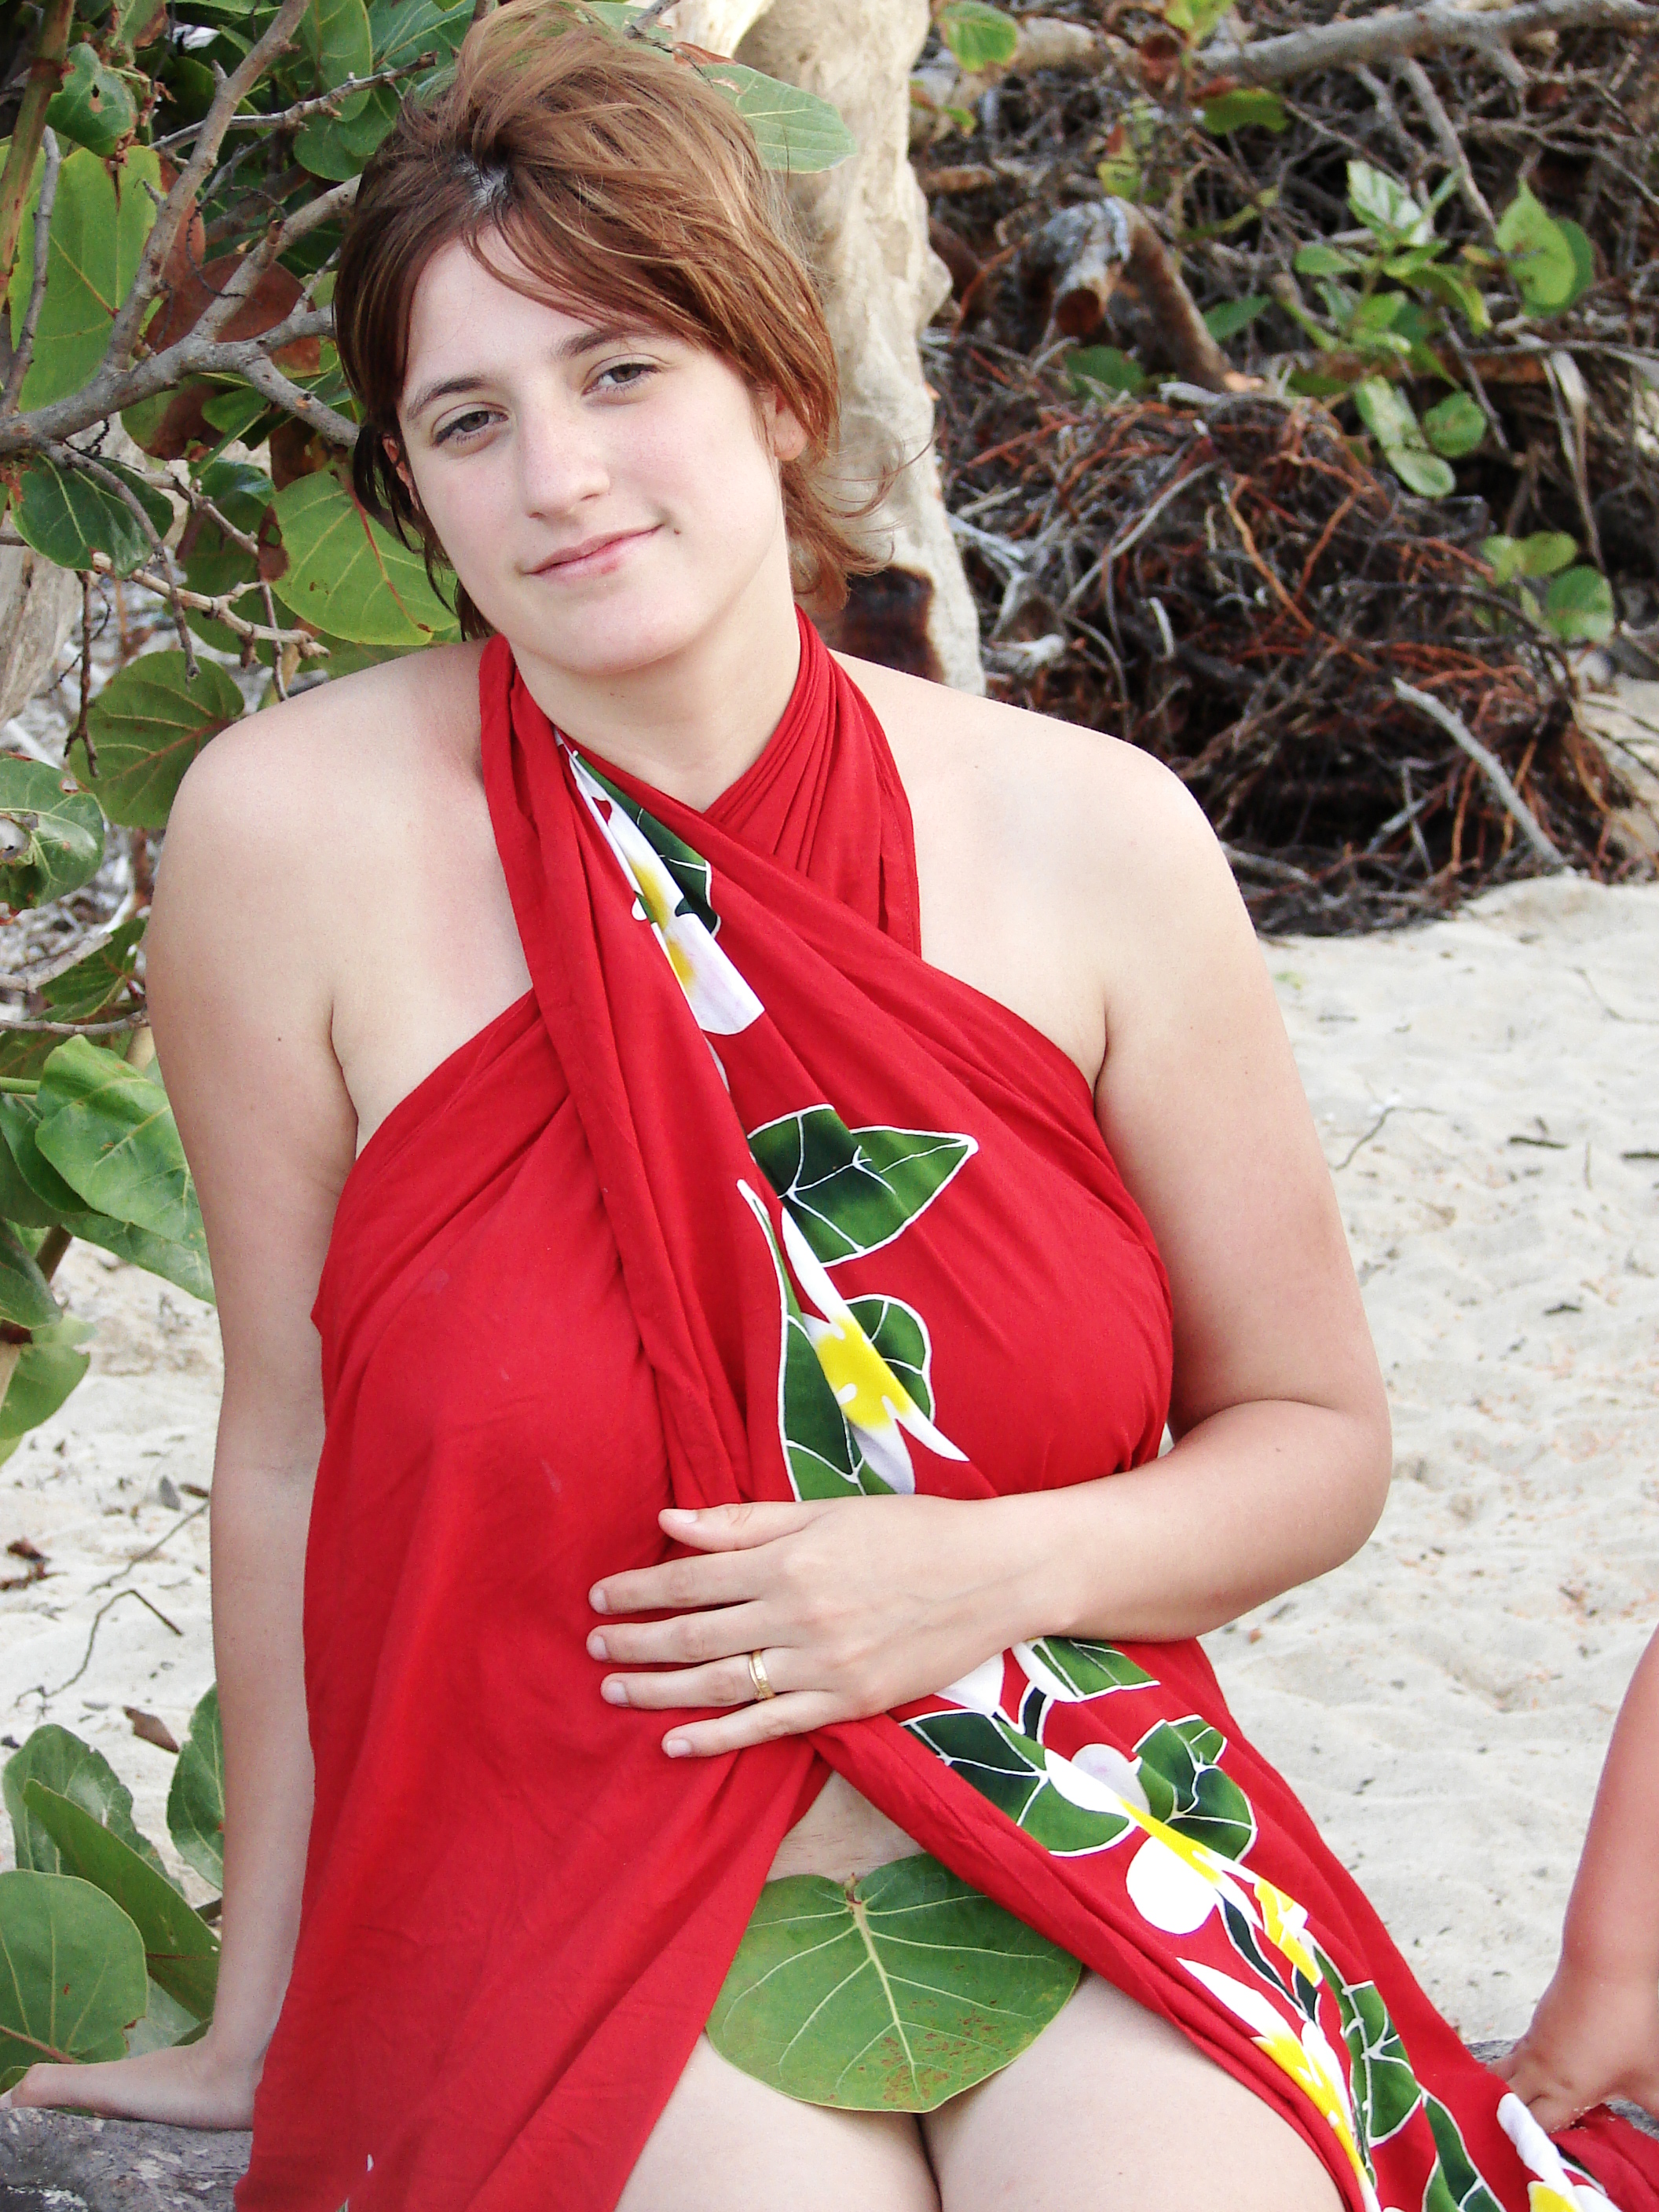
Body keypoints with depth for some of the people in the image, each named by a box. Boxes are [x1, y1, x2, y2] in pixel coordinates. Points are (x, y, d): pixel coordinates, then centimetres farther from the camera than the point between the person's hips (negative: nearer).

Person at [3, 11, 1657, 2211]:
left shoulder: (1089, 837, -3)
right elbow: (291, 1450, 1)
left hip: (1097, 1886, 2)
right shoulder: (300, 833, -8)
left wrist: (993, 1570, -11)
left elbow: (1316, 1439, 8)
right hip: (578, 1936, -1)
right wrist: (257, 2026, 8)